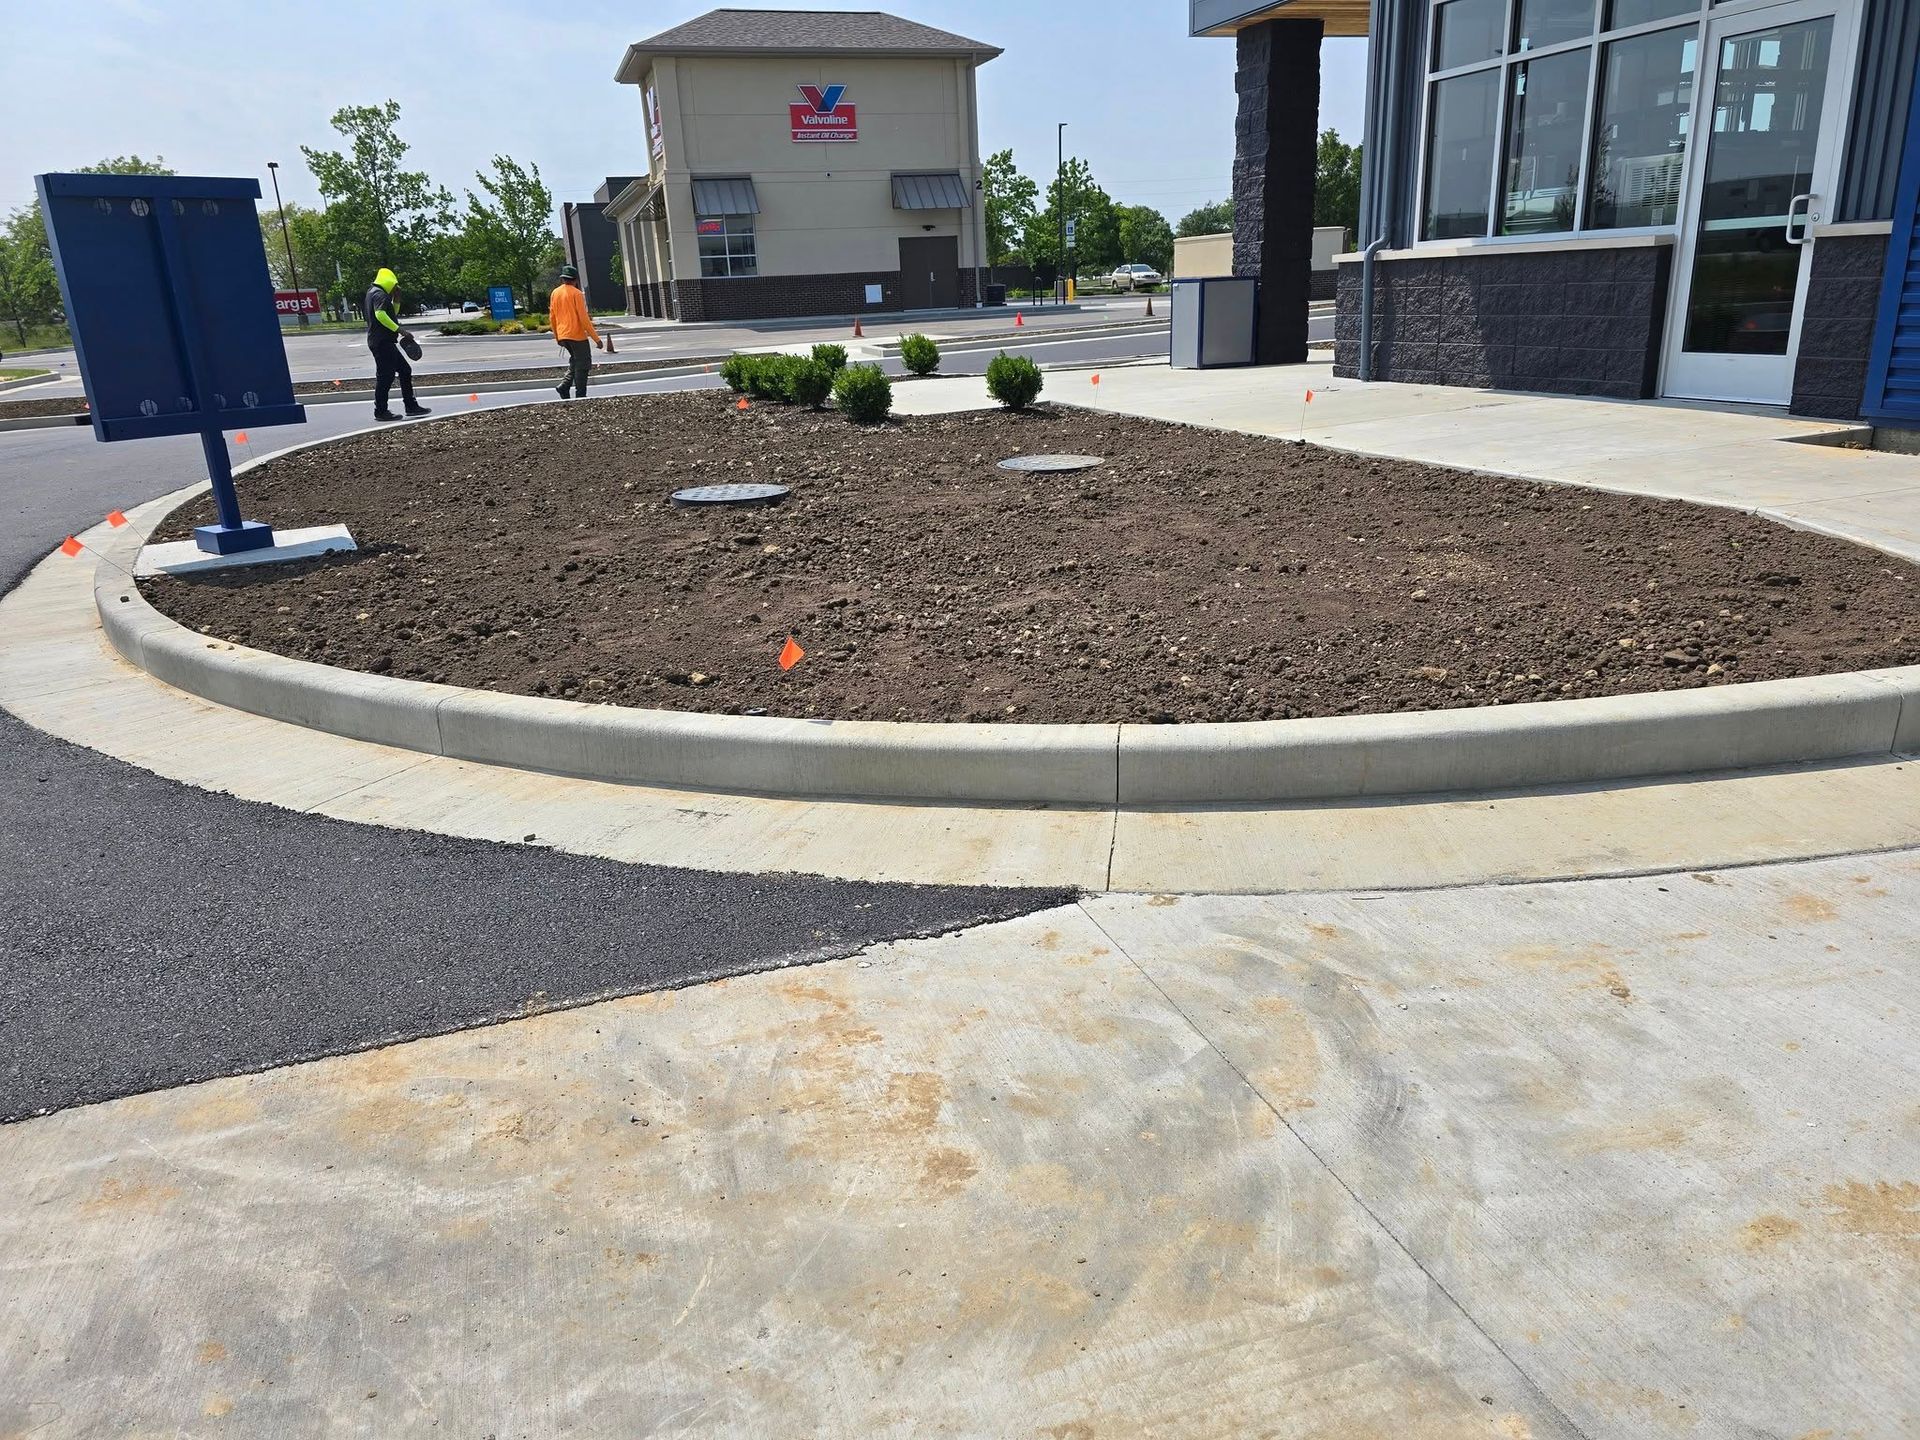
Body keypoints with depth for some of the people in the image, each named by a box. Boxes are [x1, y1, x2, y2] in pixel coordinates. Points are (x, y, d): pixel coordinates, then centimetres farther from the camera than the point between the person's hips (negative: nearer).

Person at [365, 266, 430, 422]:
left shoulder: (374, 293, 21)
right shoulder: (380, 295, -12)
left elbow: (391, 313, 30)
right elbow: (380, 315, -28)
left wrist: (396, 298, 18)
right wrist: (400, 331, -28)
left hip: (385, 342, 11)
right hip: (382, 342, -11)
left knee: (405, 370, 12)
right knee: (385, 376, -6)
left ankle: (411, 406, 14)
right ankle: (381, 411, -1)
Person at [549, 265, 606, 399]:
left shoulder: (555, 293, 8)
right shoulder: (576, 293, -11)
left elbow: (552, 317, 13)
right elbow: (584, 319, -15)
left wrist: (557, 337, 23)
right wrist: (597, 339, -11)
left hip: (562, 336, 7)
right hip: (577, 335, -7)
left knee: (575, 360, 22)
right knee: (583, 364, 0)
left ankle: (564, 385, 5)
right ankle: (580, 396, -4)